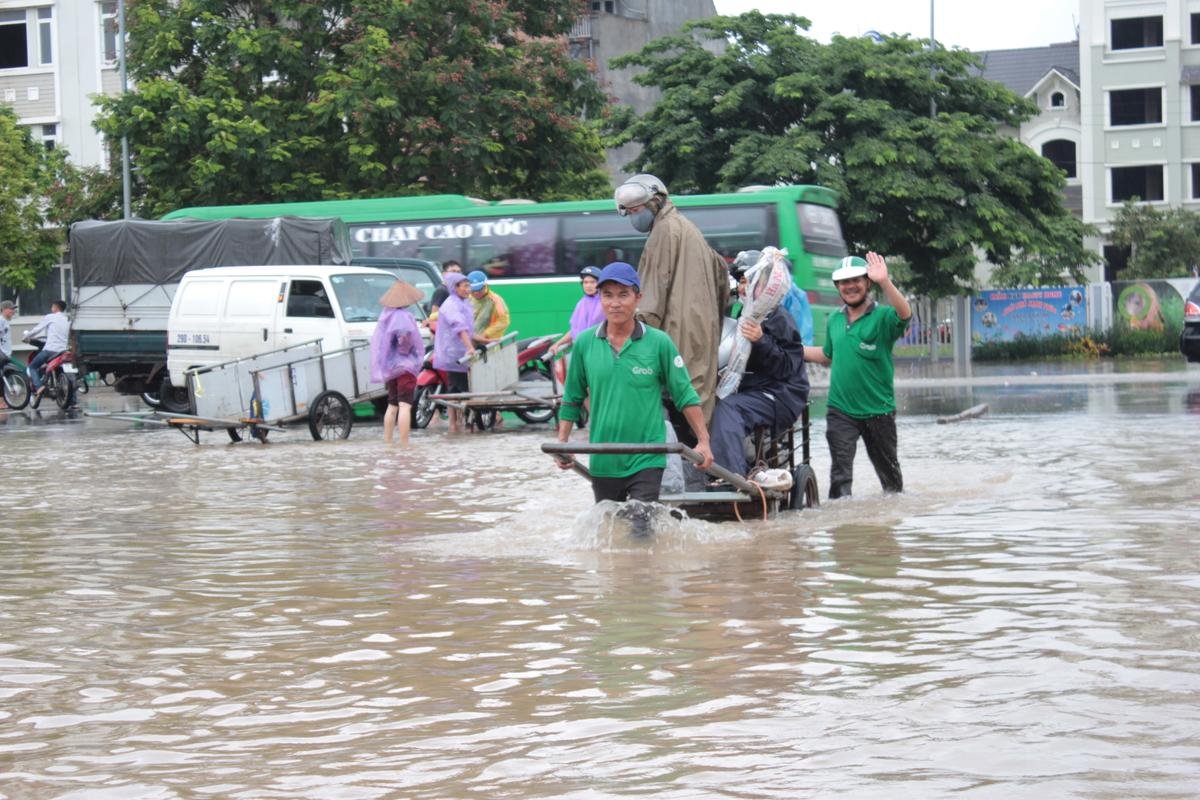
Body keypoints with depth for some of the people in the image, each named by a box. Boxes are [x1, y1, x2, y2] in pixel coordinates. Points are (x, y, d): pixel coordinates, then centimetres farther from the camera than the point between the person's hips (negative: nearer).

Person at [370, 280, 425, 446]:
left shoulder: (386, 314, 9)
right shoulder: (404, 316, -16)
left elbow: (377, 339, 13)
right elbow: (404, 335, -34)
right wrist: (405, 349, -16)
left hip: (389, 367, 8)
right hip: (405, 366, -8)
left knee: (392, 406, 17)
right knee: (405, 406, -9)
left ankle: (387, 441, 20)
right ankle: (404, 444, -13)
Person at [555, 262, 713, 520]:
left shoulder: (659, 342, -6)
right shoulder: (585, 343, 1)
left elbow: (685, 395, 0)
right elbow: (572, 398, 11)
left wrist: (703, 441, -4)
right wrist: (562, 442, 5)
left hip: (646, 460, -3)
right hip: (603, 460, 3)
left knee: (641, 530, -11)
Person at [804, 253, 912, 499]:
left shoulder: (882, 316, -9)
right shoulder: (835, 319, 7)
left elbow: (905, 315, -33)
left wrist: (885, 282, -45)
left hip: (878, 411, -3)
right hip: (840, 410, 3)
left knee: (888, 467, 17)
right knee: (840, 470, -10)